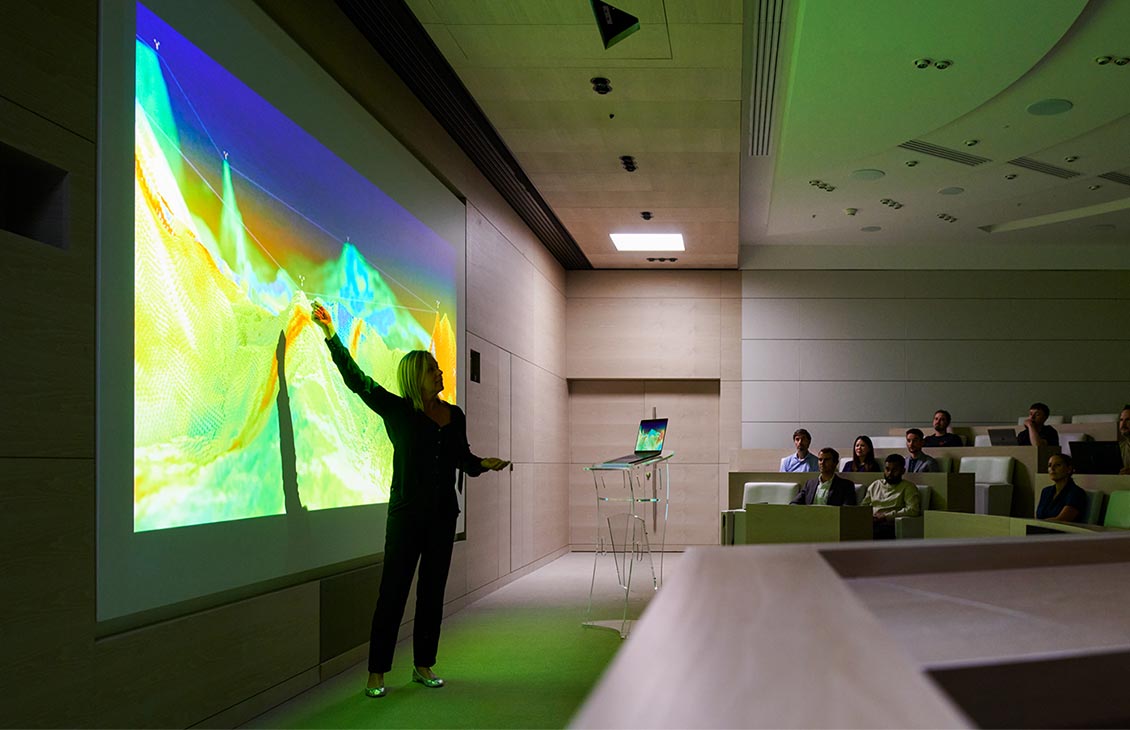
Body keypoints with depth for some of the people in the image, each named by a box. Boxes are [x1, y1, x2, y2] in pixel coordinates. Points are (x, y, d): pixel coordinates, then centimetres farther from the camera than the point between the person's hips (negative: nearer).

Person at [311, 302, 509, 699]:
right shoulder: (397, 411, -5)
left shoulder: (454, 416, 8)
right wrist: (331, 334, -16)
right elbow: (357, 379, -10)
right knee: (393, 591, -3)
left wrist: (484, 464, -3)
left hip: (443, 513, 5)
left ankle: (423, 666, 22)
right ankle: (376, 673, 6)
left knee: (432, 591, 10)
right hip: (407, 512, -4)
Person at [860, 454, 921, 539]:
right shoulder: (875, 485, 26)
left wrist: (886, 516, -11)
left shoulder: (908, 487, 9)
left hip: (889, 525, -5)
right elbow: (863, 506, 27)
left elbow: (913, 510, -6)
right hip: (869, 523, 5)